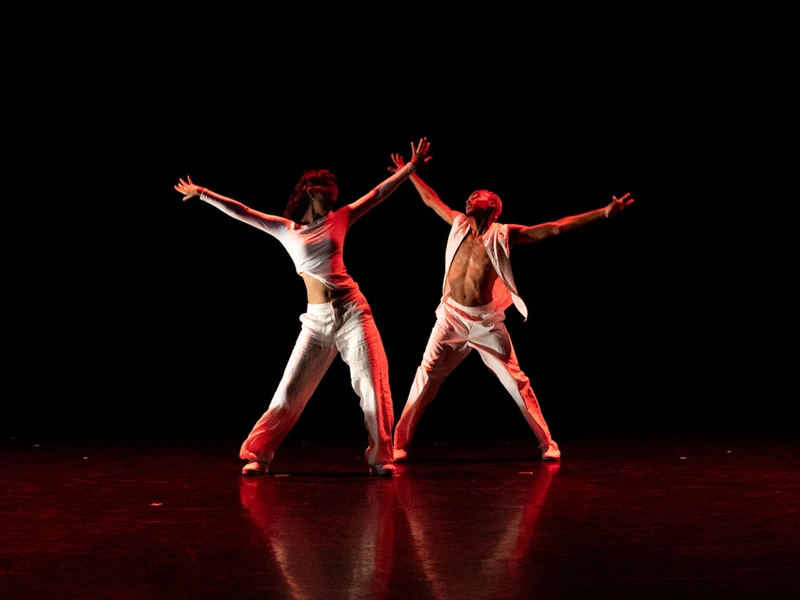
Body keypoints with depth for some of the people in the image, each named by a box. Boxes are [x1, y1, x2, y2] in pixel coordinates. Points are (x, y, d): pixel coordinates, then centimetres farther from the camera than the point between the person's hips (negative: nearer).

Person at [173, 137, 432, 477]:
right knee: (290, 391, -1)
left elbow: (378, 194, 12)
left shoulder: (339, 220, 11)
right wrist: (203, 194, 1)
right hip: (316, 320, 0)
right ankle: (257, 455, 9)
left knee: (373, 384, -8)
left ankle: (380, 458, 1)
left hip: (352, 311, 0)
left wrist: (412, 166, 11)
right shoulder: (286, 230, 8)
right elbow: (242, 212, 5)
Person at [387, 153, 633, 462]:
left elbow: (555, 228, -9)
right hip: (451, 315, 3)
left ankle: (547, 443, 8)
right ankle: (399, 442, 4)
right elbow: (432, 200, 23)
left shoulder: (503, 234, -4)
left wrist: (604, 213, -14)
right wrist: (409, 173, 32)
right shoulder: (460, 224, 6)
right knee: (425, 376, -3)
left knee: (515, 380, -1)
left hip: (486, 320, -3)